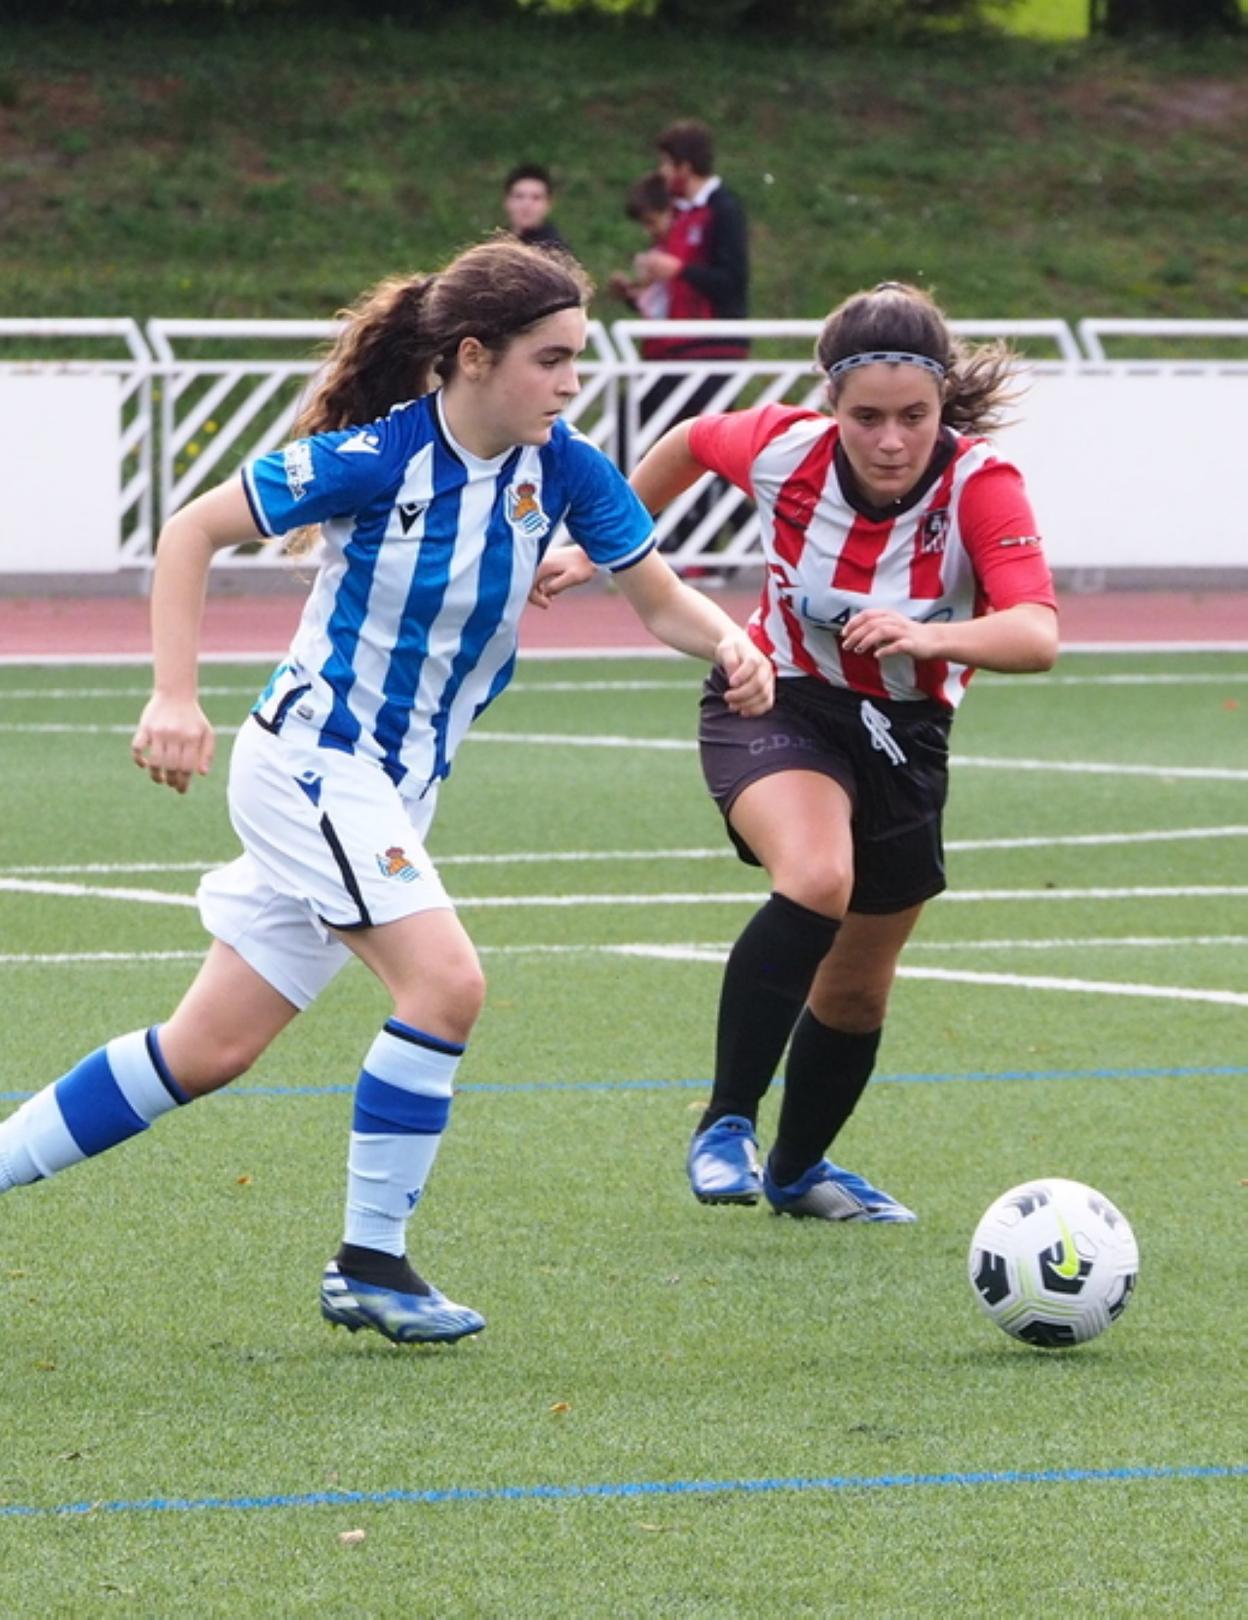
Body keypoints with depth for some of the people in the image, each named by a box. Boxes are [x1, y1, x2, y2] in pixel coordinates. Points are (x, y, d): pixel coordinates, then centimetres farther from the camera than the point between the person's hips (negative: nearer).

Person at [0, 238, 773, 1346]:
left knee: (211, 1051, 8)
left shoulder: (565, 469, -4)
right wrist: (175, 697, -18)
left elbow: (659, 598, 3)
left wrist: (728, 644, -19)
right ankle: (369, 1266, -11)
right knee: (446, 982, -22)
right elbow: (192, 533, -11)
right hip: (310, 760, -7)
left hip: (400, 787, 7)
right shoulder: (376, 458, -19)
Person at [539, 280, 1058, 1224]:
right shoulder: (783, 449, -22)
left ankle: (797, 1170, 44)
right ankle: (726, 1126, -22)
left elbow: (1037, 634, -42)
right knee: (817, 880, -34)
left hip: (903, 737, 2)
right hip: (775, 707, -2)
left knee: (858, 990, 16)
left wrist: (930, 637, -60)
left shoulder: (981, 487, -27)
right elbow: (690, 443, 2)